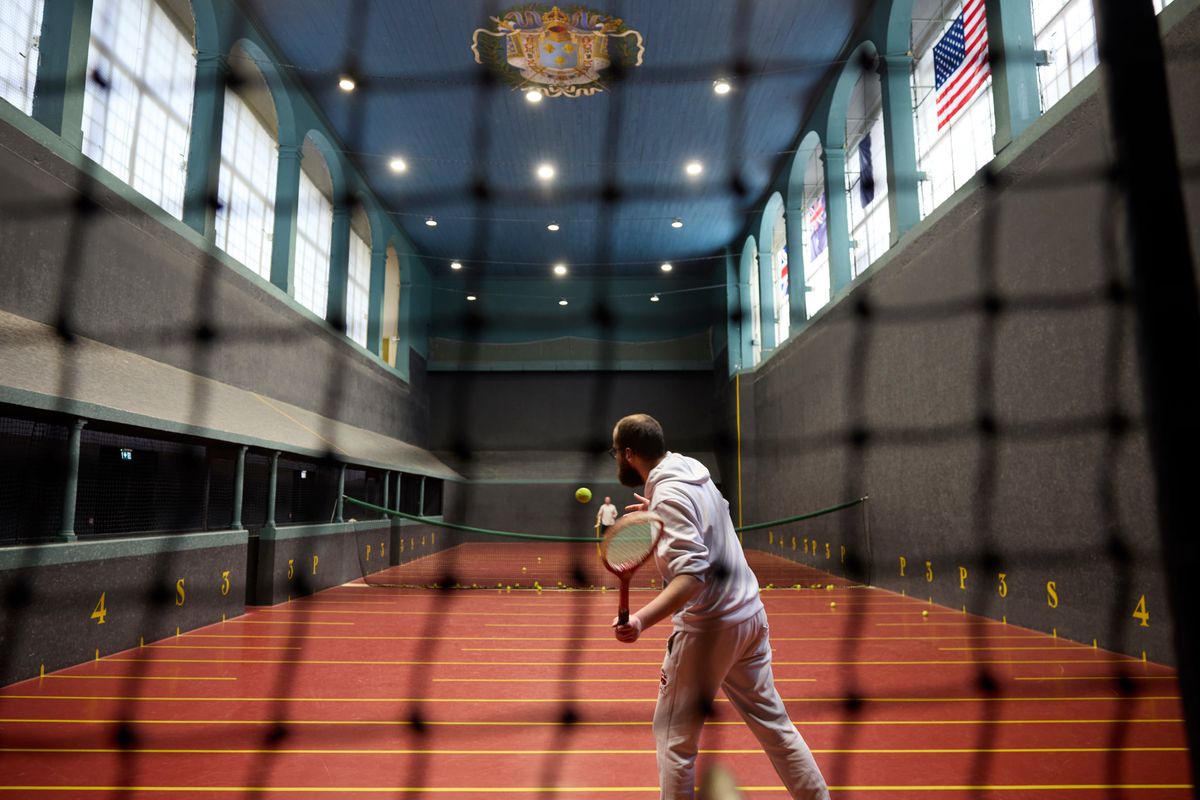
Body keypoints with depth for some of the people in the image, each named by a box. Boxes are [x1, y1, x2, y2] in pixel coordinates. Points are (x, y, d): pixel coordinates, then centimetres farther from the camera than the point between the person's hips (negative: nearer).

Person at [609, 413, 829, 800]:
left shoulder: (668, 494, -19)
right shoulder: (694, 473, 7)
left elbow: (691, 573, -28)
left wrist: (641, 619, -39)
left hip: (708, 627, -9)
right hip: (749, 614, 9)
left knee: (675, 737, 7)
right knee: (773, 723, 18)